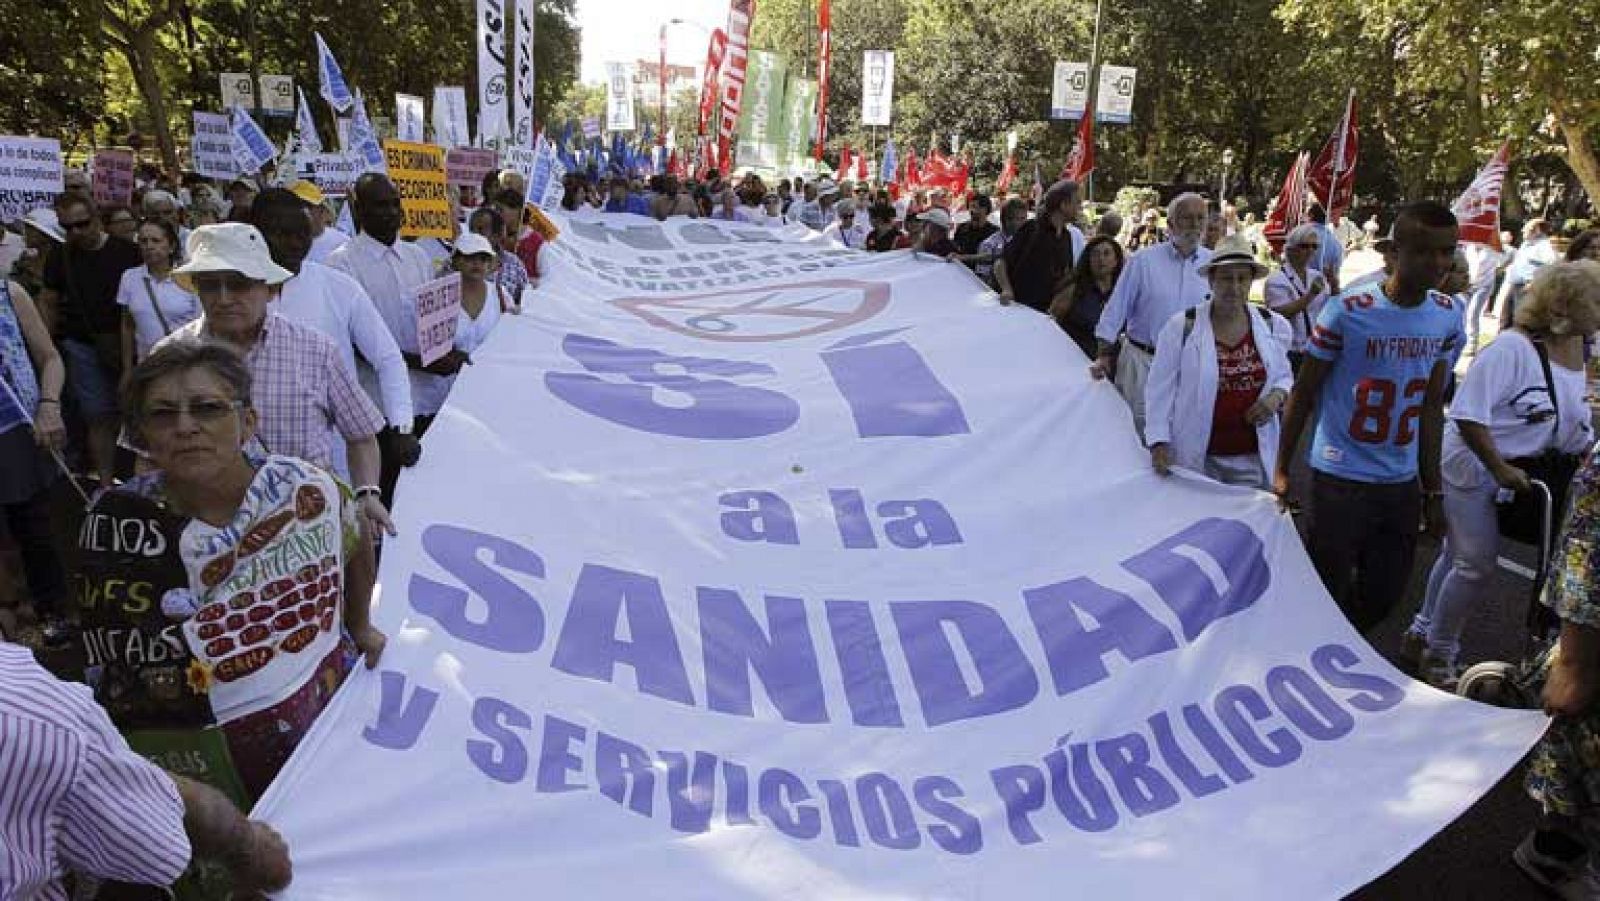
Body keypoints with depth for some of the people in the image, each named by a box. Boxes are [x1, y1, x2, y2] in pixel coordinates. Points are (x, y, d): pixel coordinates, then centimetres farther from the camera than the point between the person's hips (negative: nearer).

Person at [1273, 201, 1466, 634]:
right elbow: (1303, 393, -5)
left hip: (1403, 484, 5)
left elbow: (1431, 407, 9)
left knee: (1384, 596, 13)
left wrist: (1433, 490, 11)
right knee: (1330, 594, 2)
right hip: (1340, 480, -5)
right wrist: (1281, 469, -4)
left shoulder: (1448, 317, 2)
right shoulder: (1347, 311, -14)